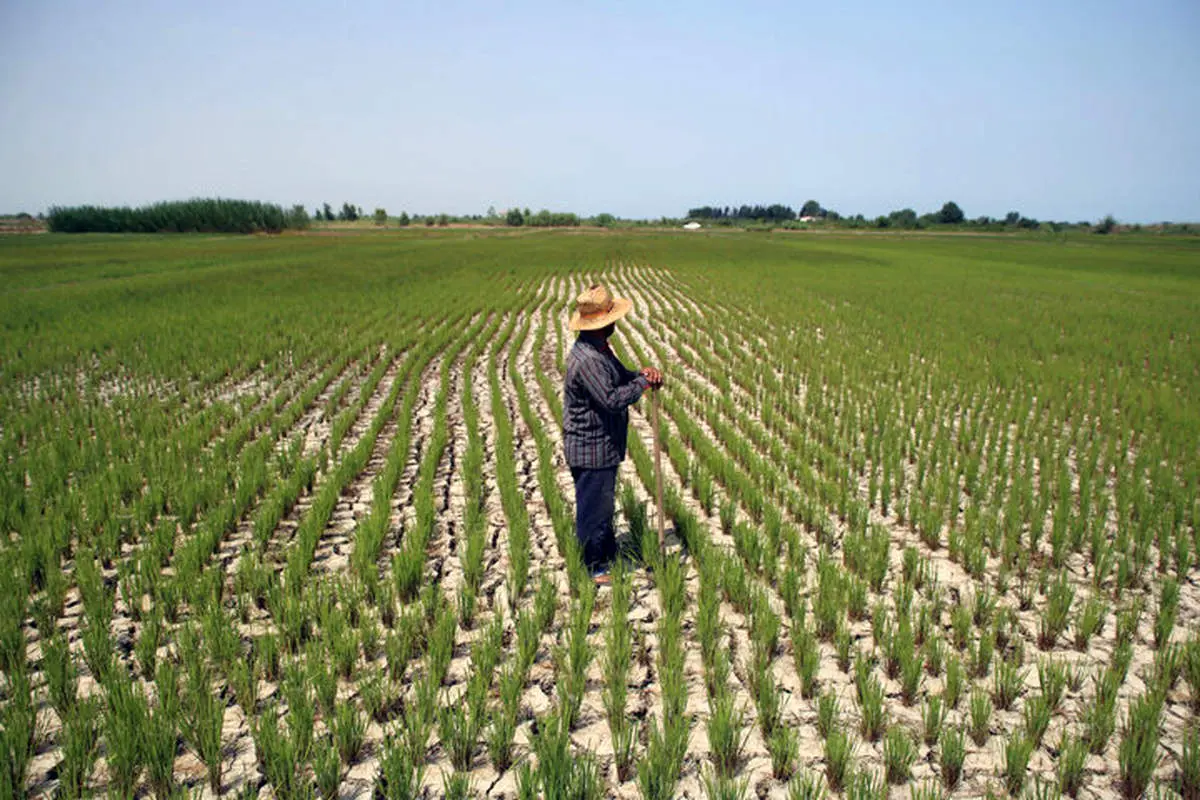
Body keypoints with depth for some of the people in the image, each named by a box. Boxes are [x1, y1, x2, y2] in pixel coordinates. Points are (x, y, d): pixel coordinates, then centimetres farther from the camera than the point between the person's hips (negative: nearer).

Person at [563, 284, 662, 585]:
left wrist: (641, 373, -4)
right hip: (591, 448, -11)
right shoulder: (586, 360, -27)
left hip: (604, 444, 11)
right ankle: (595, 568, 19)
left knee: (605, 501, 23)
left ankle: (610, 554, 40)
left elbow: (620, 374, 17)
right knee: (594, 507, 4)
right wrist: (643, 382, -18)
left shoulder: (599, 348, 7)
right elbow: (612, 399, -30)